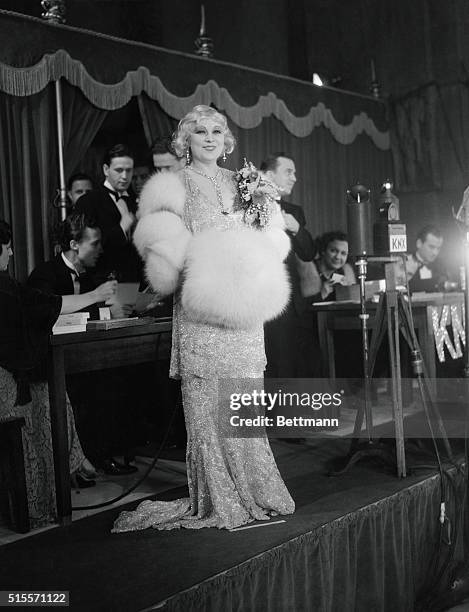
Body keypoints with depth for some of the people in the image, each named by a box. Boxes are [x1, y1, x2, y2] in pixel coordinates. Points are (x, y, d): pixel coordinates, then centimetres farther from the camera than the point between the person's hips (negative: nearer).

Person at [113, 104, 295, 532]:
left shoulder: (241, 183, 19)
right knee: (209, 403, -5)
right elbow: (165, 249, -3)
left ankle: (254, 491, 15)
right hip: (201, 311, -4)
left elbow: (270, 239, 18)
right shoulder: (175, 185, 5)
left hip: (245, 308, 4)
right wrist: (204, 266, -15)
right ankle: (217, 501, 2)